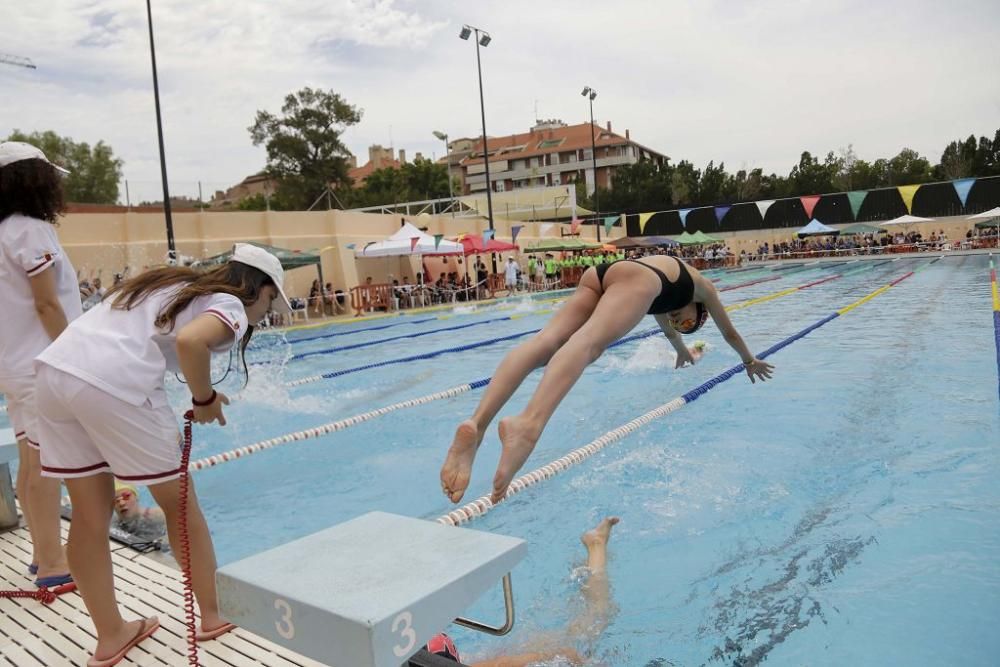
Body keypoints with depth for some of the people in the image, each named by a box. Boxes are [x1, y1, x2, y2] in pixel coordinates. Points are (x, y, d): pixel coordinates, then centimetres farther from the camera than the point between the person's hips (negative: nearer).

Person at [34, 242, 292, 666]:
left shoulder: (173, 283, 28)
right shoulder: (230, 306, 3)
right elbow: (190, 341, -18)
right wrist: (204, 400, -1)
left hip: (55, 368, 8)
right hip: (113, 385, -8)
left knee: (90, 515, 17)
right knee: (179, 503, 11)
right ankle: (214, 616, 27)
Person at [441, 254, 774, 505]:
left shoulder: (668, 281, 50)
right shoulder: (701, 285, 38)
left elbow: (667, 325, 69)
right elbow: (730, 332, 52)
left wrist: (682, 350, 87)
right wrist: (750, 360, 69)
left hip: (598, 274, 6)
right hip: (636, 278, -5)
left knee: (543, 343, -20)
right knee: (589, 341, -33)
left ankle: (476, 423, -44)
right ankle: (529, 422, -61)